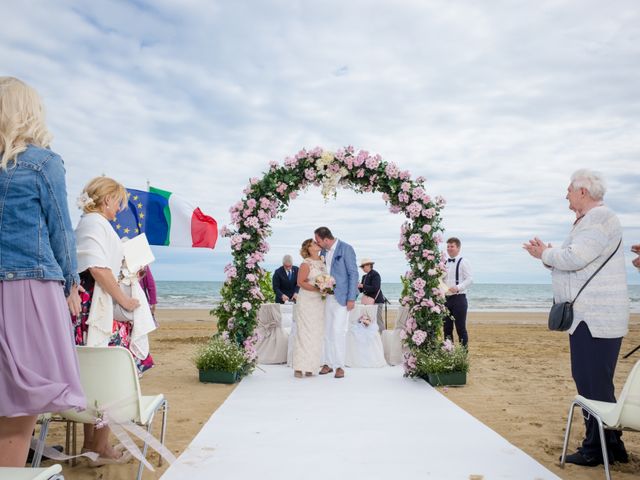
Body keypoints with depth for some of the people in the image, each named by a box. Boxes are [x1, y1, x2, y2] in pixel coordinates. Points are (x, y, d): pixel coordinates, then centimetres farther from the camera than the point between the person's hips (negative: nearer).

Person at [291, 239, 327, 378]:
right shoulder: (306, 264, -9)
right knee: (305, 332, -6)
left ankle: (310, 366, 13)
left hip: (319, 302, 7)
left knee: (316, 333, 6)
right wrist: (316, 288, -22)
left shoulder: (322, 262, 11)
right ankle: (299, 367, 0)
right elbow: (300, 282, -13)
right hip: (307, 301, -7)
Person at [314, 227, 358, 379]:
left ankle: (340, 366, 3)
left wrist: (351, 298, -14)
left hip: (341, 297, -6)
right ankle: (328, 363, 16)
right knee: (326, 331, 7)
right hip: (326, 296, 6)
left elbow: (353, 273, -11)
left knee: (338, 331, -7)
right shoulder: (324, 251, 10)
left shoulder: (346, 249, -9)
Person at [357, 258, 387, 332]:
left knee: (378, 321, -7)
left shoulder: (375, 274, -10)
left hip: (376, 301, -8)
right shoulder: (365, 276, 15)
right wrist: (358, 286, -3)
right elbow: (361, 290, 18)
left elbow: (375, 288, -21)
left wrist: (363, 286, -20)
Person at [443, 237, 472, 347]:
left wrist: (458, 287, -24)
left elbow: (469, 279, -12)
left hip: (459, 298, -6)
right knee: (447, 328, 9)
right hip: (446, 299, 6)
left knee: (460, 328, -2)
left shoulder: (463, 262, -4)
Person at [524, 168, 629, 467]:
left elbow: (574, 258, -24)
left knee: (595, 385, -4)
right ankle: (610, 445, 27)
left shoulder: (601, 218, -14)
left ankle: (598, 450, 6)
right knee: (586, 380, 16)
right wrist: (547, 255, 4)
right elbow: (573, 263, 20)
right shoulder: (586, 221, 19)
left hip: (596, 319, -11)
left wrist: (545, 254, -6)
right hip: (585, 317, 11)